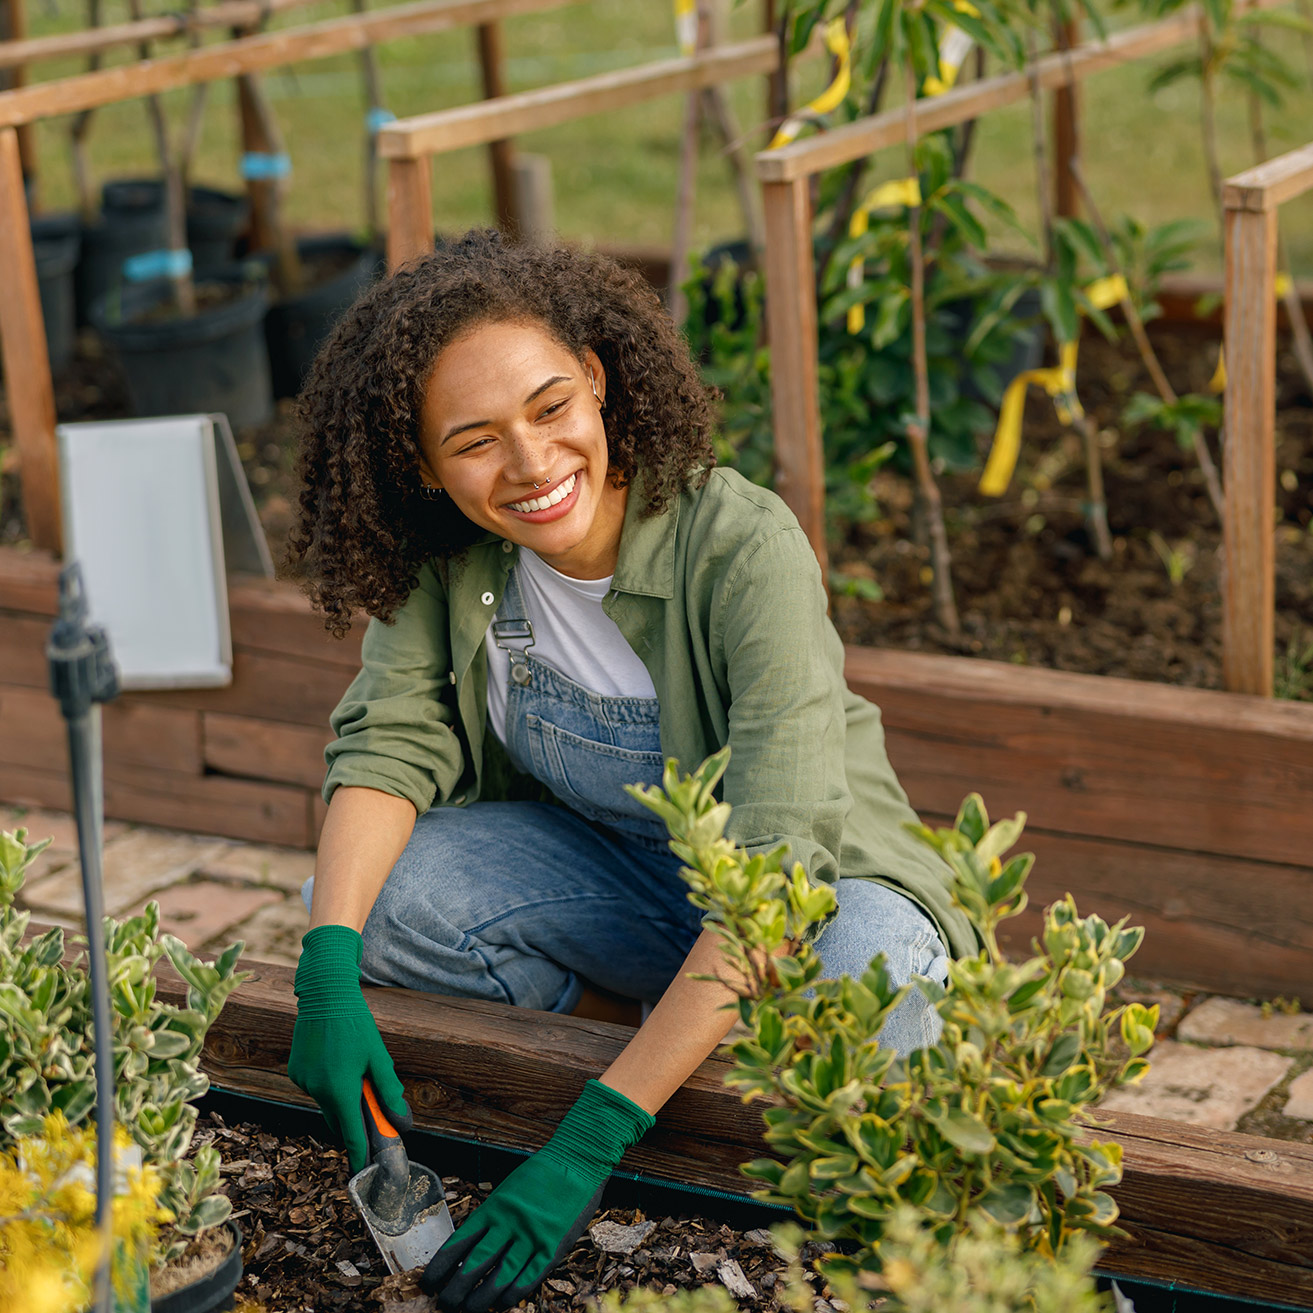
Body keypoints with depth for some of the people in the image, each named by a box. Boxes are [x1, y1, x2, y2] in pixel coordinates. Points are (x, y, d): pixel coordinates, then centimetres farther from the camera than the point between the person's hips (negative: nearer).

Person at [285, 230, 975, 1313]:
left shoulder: (745, 551, -32)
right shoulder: (447, 552, -15)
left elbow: (776, 867, -37)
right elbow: (391, 739, -10)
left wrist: (594, 1140, -42)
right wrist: (328, 971, -30)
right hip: (601, 859, 4)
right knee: (353, 899, -20)